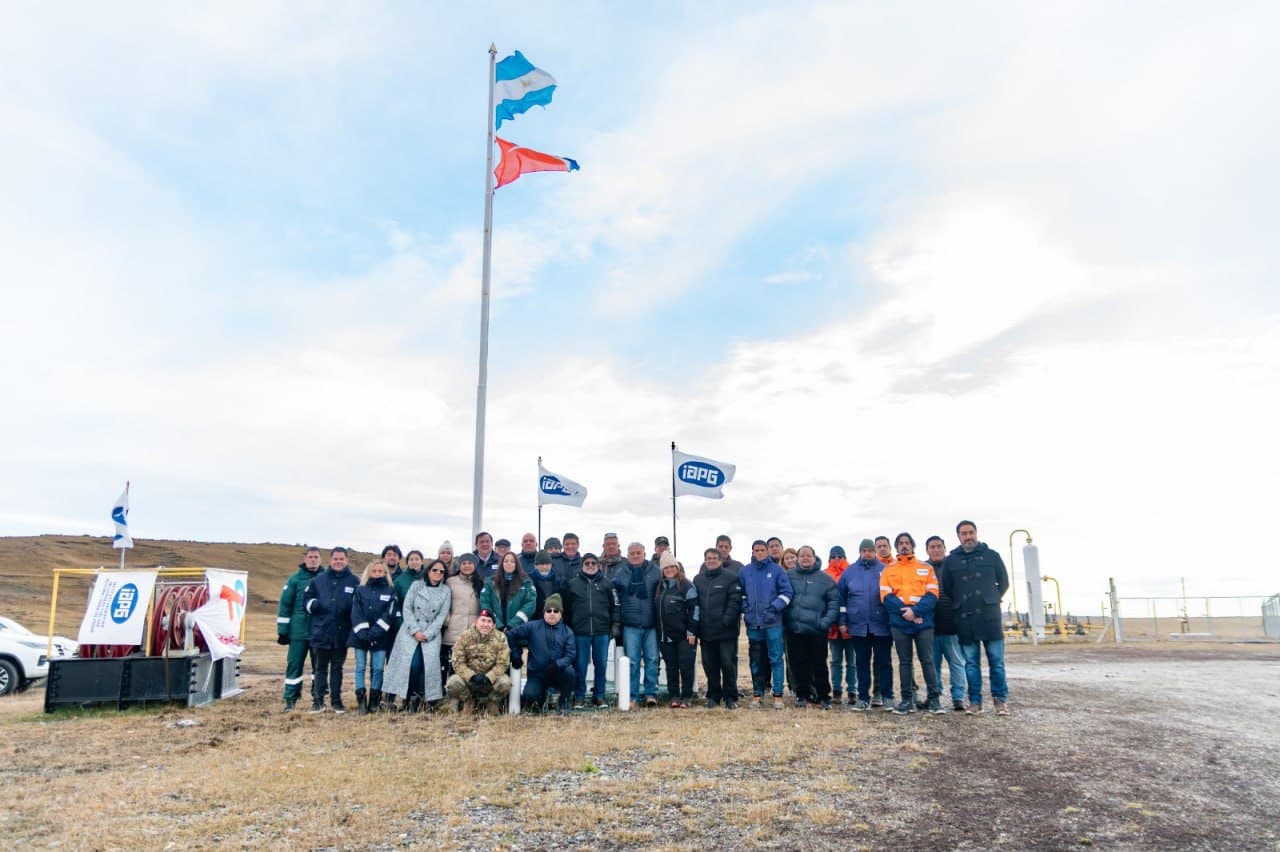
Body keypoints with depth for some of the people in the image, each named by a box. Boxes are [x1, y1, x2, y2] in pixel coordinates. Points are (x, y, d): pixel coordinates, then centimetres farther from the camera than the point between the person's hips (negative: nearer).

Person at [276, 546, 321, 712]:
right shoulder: (295, 579, 0)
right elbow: (285, 605, 0)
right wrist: (282, 631, -3)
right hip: (298, 631, -1)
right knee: (294, 665, 1)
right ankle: (290, 700, 8)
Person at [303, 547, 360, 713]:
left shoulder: (354, 581, 0)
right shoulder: (318, 579, 4)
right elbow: (306, 599, 10)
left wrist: (350, 609, -14)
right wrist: (314, 605, -10)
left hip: (342, 633, -1)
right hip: (321, 632, 1)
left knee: (337, 668, 10)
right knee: (321, 667, 9)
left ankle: (336, 700, 17)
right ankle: (318, 700, 15)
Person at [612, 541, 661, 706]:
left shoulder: (655, 571, 4)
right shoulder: (620, 573, 4)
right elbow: (614, 596, 8)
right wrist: (616, 621, 4)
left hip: (651, 624, 1)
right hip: (630, 625, 0)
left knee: (652, 659, 2)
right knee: (632, 661, 1)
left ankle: (651, 693, 11)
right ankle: (632, 696, 7)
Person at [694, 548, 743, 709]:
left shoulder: (731, 577, -3)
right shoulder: (698, 579, 11)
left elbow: (735, 601, -10)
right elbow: (694, 603, 12)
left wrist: (727, 620, -18)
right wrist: (696, 624, 4)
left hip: (726, 631, -4)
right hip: (706, 632, 4)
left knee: (728, 663, -1)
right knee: (709, 665, 10)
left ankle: (730, 697, 12)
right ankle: (713, 695, 22)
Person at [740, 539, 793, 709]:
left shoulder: (777, 570, 0)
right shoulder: (745, 571, 7)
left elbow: (786, 592, 0)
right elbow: (740, 593, 15)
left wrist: (774, 607, -10)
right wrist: (745, 608, 2)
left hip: (773, 622, -3)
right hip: (753, 623, 3)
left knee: (775, 659, -3)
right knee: (756, 660, 9)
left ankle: (778, 694, 3)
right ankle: (758, 693, 17)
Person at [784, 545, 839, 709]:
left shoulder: (825, 578, 0)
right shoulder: (789, 576, 4)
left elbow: (834, 601, 0)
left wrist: (826, 622, -9)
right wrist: (784, 619, -1)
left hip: (817, 631, -1)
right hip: (794, 629, 2)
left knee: (820, 664, 5)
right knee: (799, 664, 9)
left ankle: (823, 696, 17)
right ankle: (802, 694, 21)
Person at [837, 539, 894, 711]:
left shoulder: (885, 570, 0)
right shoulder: (850, 571, 6)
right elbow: (841, 597, 9)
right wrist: (842, 622, 5)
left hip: (881, 626, -2)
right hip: (858, 626, 2)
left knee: (884, 662, 5)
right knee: (862, 663, 8)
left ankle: (886, 696, 13)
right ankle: (863, 697, 16)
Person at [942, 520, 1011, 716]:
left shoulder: (991, 556, 7)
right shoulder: (951, 560, 7)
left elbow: (1003, 582, 14)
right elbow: (946, 590, 12)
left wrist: (991, 600, 10)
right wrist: (959, 605, 7)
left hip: (989, 616, -1)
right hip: (964, 619, 1)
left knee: (997, 661, 1)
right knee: (971, 663, 5)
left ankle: (1000, 700, 11)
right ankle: (975, 701, 11)